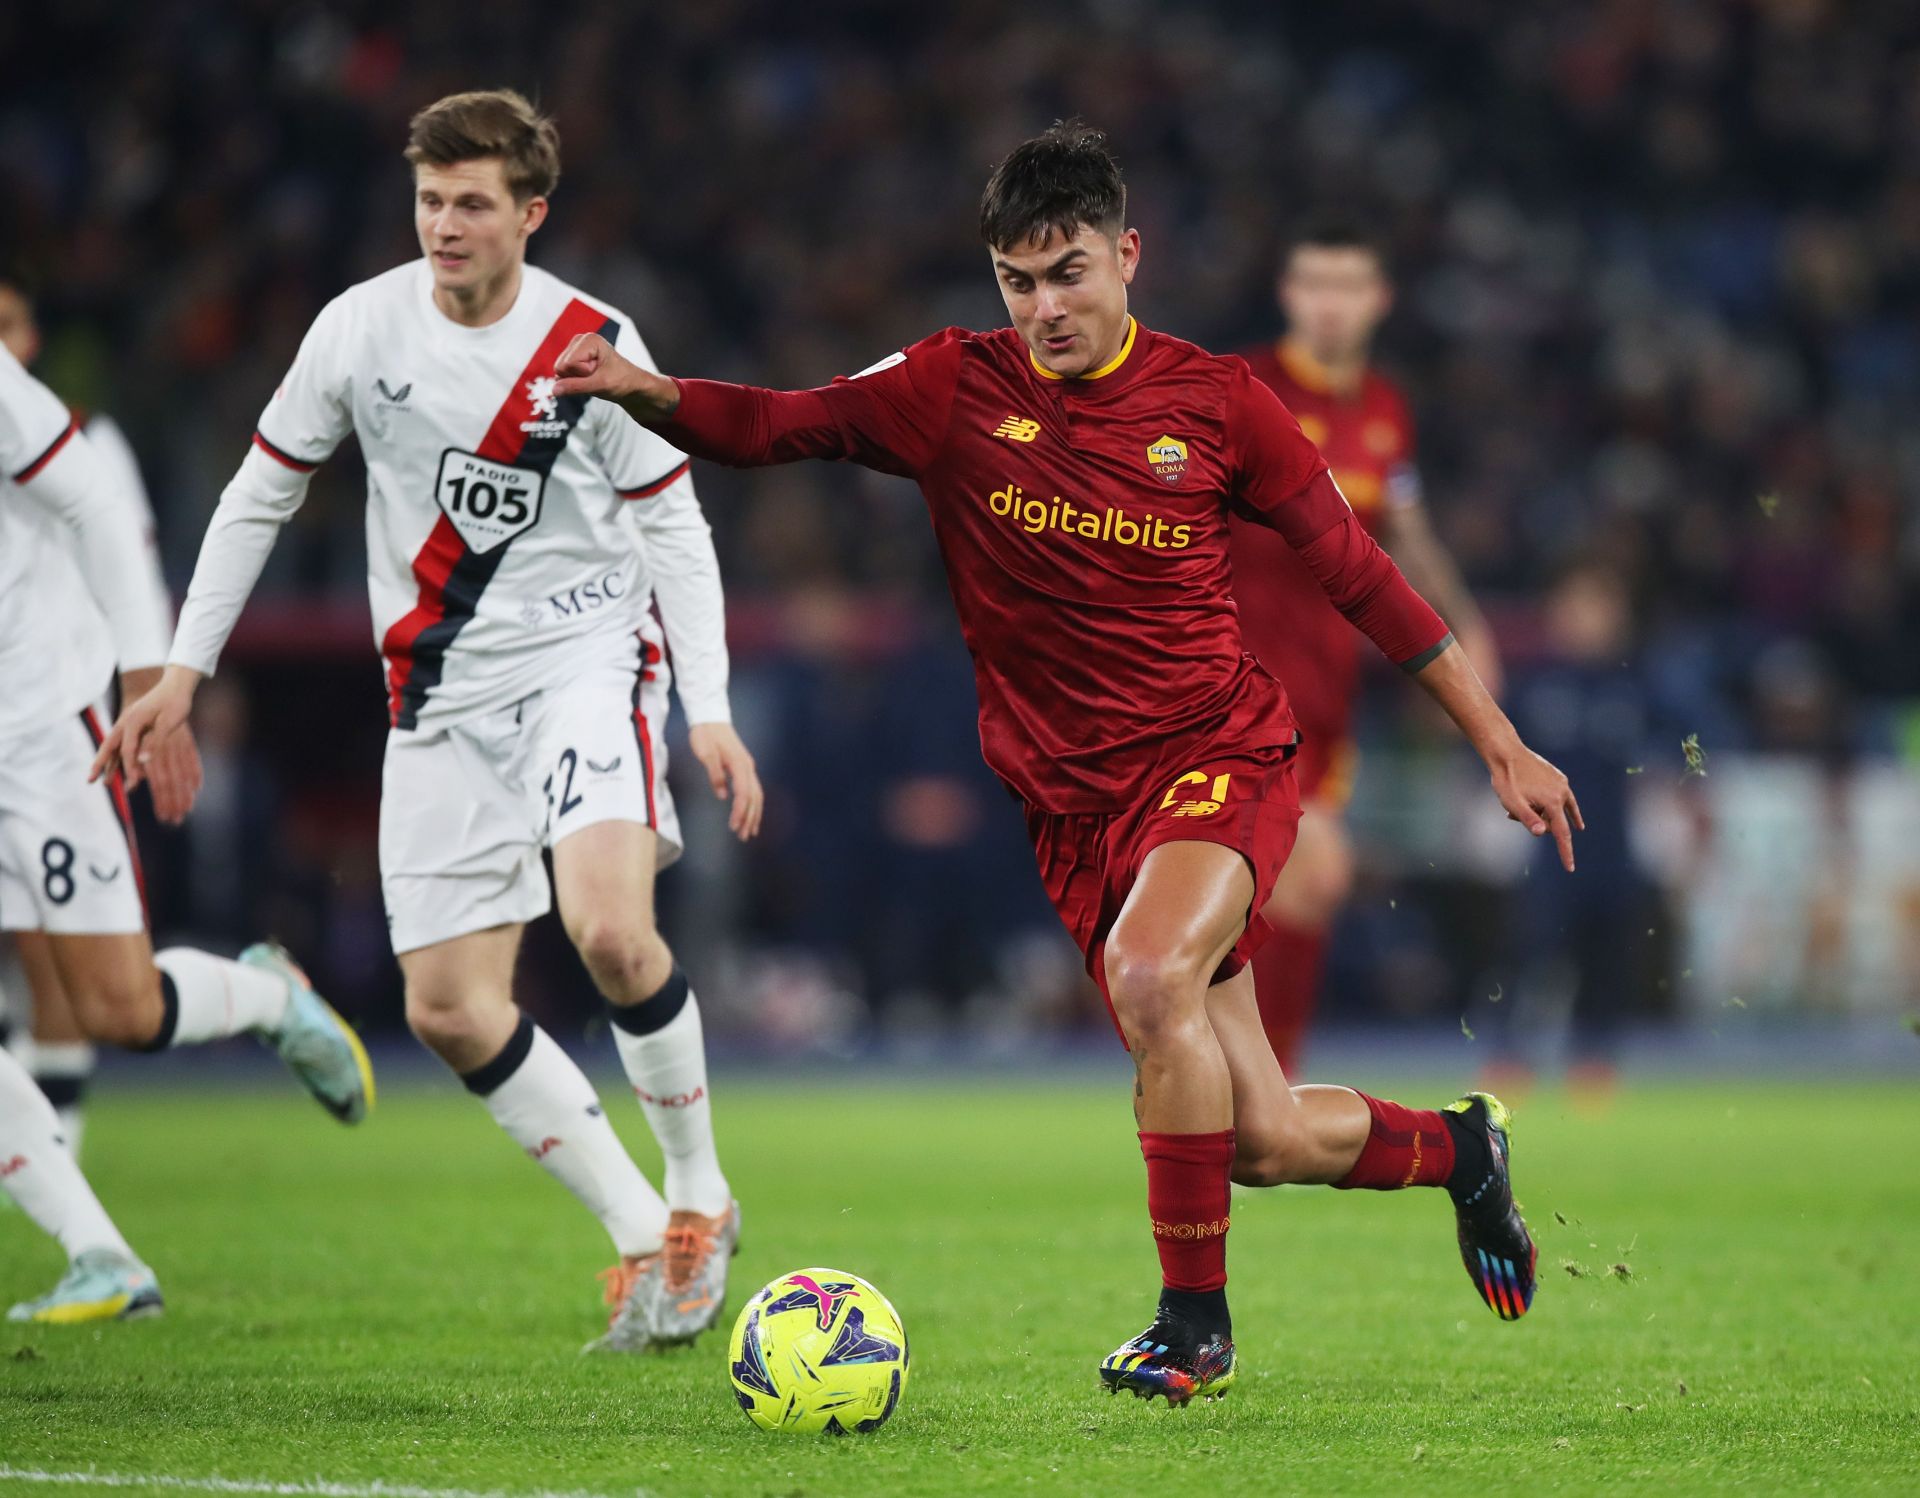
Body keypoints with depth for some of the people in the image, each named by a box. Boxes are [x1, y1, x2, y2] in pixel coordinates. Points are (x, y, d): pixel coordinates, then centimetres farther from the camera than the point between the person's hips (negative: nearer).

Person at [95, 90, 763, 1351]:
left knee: (610, 928, -27)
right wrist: (184, 671, 7)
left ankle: (699, 1195, -4)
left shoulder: (595, 345, -8)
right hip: (441, 697, 4)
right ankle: (647, 1242, 9)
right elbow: (262, 493, 9)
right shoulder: (361, 328, -3)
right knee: (449, 1009, -4)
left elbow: (670, 526, -1)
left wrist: (710, 712, -10)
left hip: (587, 656, -4)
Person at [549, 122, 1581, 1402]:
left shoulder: (1215, 402, -2)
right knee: (1264, 1141, 1)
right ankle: (1457, 1148, 35)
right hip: (1075, 803, 3)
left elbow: (1357, 572, 5)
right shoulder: (956, 391, 0)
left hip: (1221, 756, -3)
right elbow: (775, 424, -7)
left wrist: (1500, 742, 7)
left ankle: (1196, 1319, -18)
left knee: (1150, 971, -34)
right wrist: (646, 390, -28)